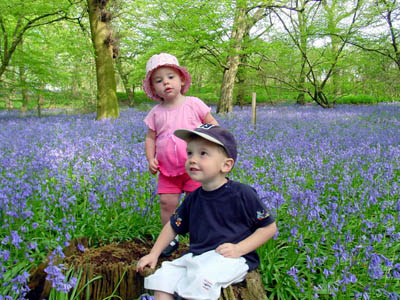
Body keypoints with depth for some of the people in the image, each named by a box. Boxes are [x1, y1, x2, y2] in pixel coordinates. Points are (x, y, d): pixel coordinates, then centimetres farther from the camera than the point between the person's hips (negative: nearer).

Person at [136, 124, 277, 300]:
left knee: (200, 280, -32)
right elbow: (173, 226, 19)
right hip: (196, 256, 6)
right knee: (161, 279, -11)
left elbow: (269, 227, -6)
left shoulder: (242, 194, -12)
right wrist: (153, 254, 12)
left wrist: (239, 249, -16)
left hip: (230, 259, -6)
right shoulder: (193, 198, 6)